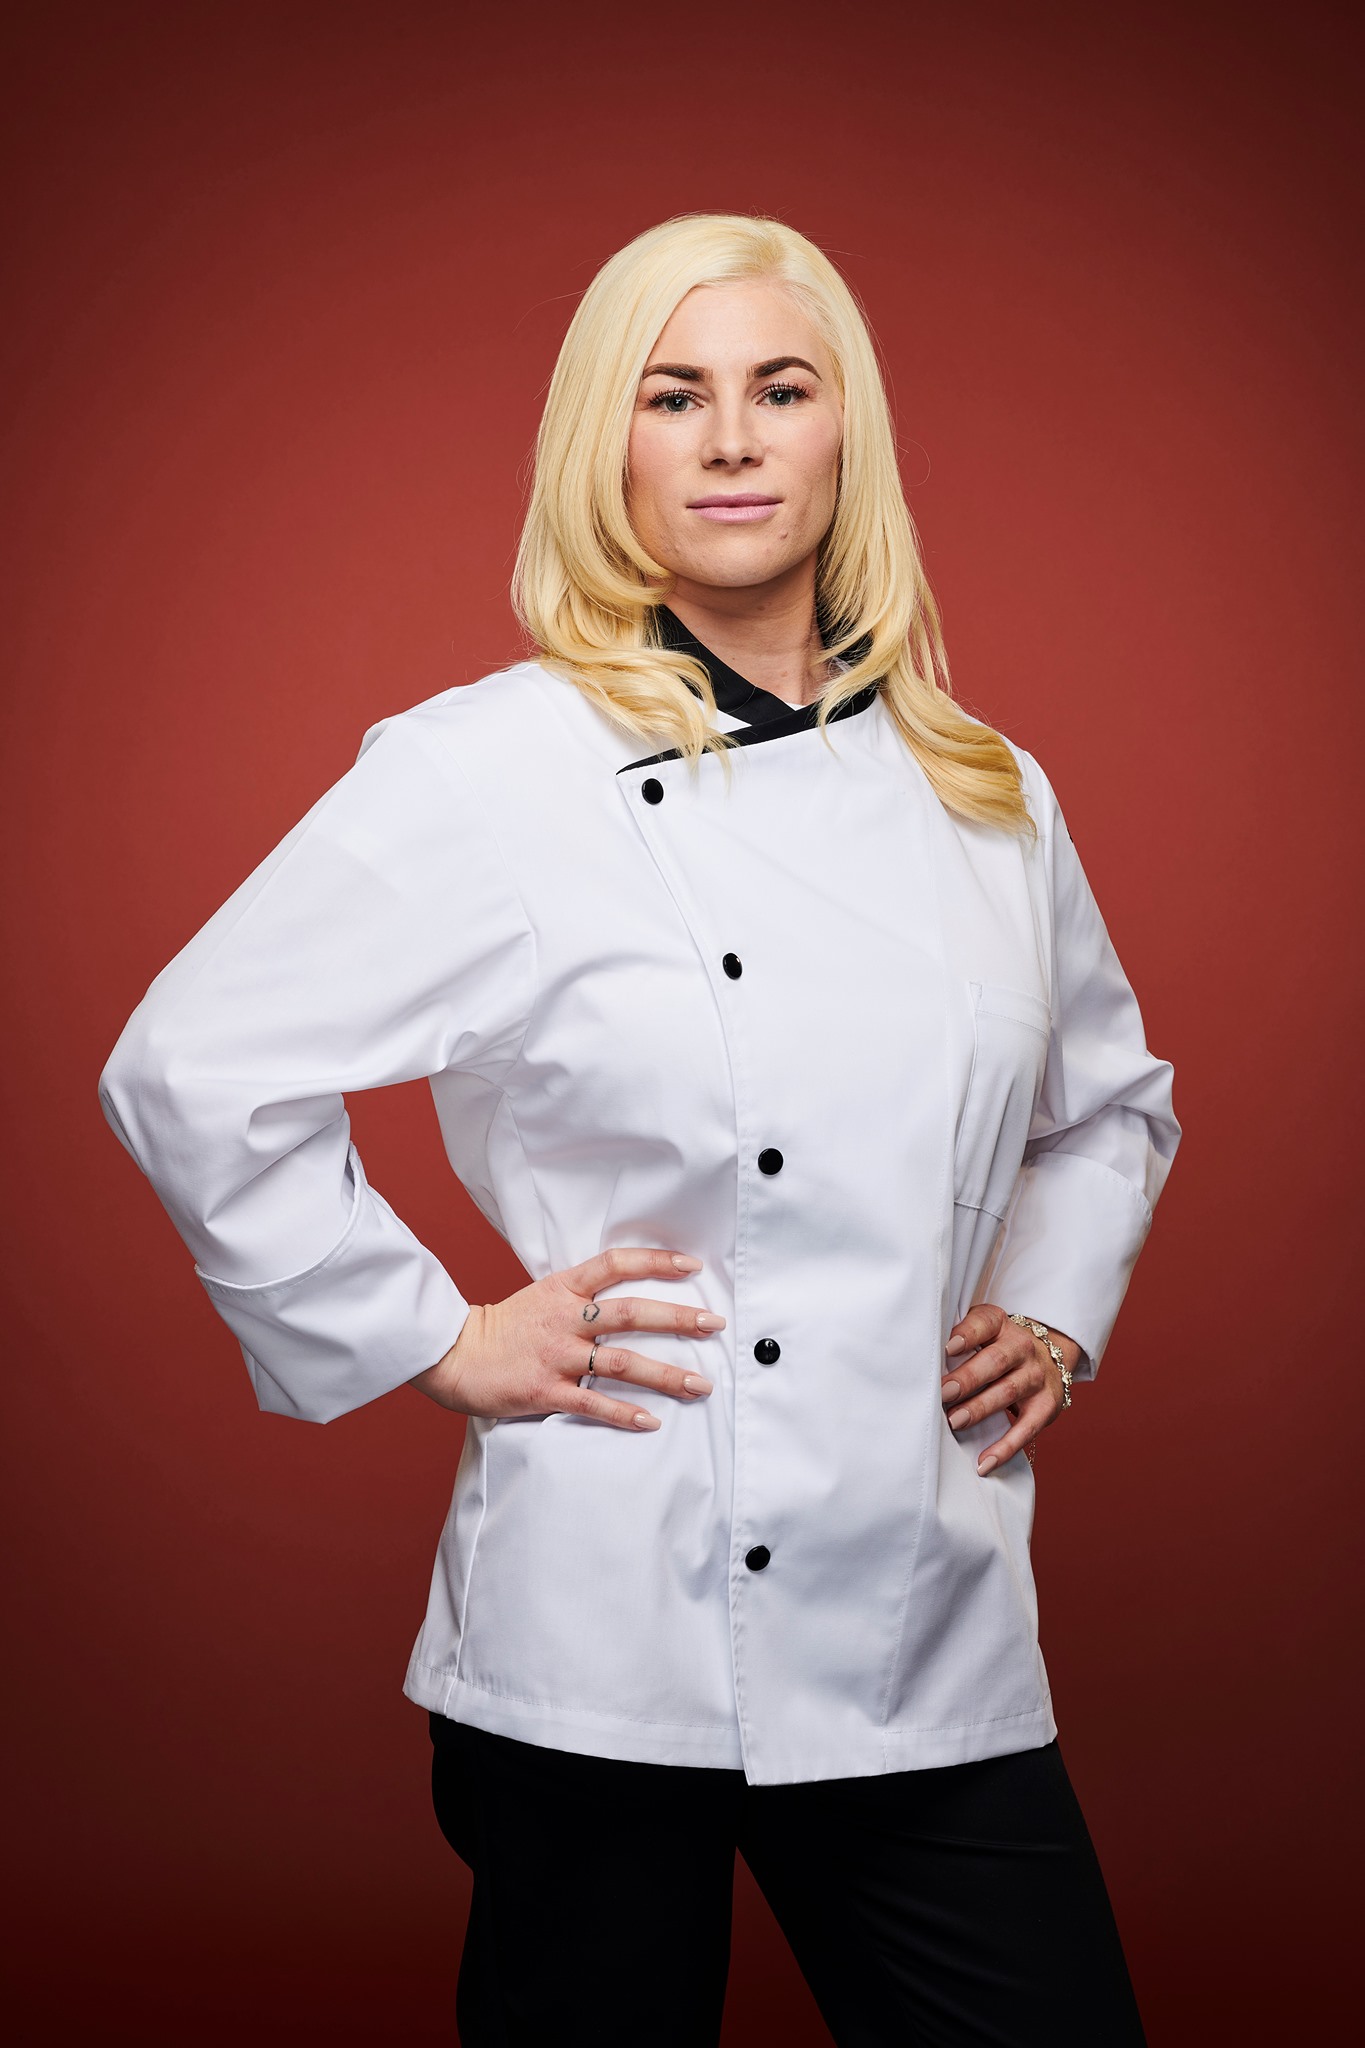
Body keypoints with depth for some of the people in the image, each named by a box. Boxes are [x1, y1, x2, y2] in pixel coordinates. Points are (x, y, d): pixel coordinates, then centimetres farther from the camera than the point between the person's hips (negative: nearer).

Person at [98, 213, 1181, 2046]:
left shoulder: (985, 796, 9)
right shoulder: (483, 774, -7)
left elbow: (1111, 1093, 25)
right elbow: (193, 1071, -7)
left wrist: (1056, 1313, 10)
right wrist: (435, 1341, -7)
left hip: (937, 1637, 4)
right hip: (613, 1635, -4)